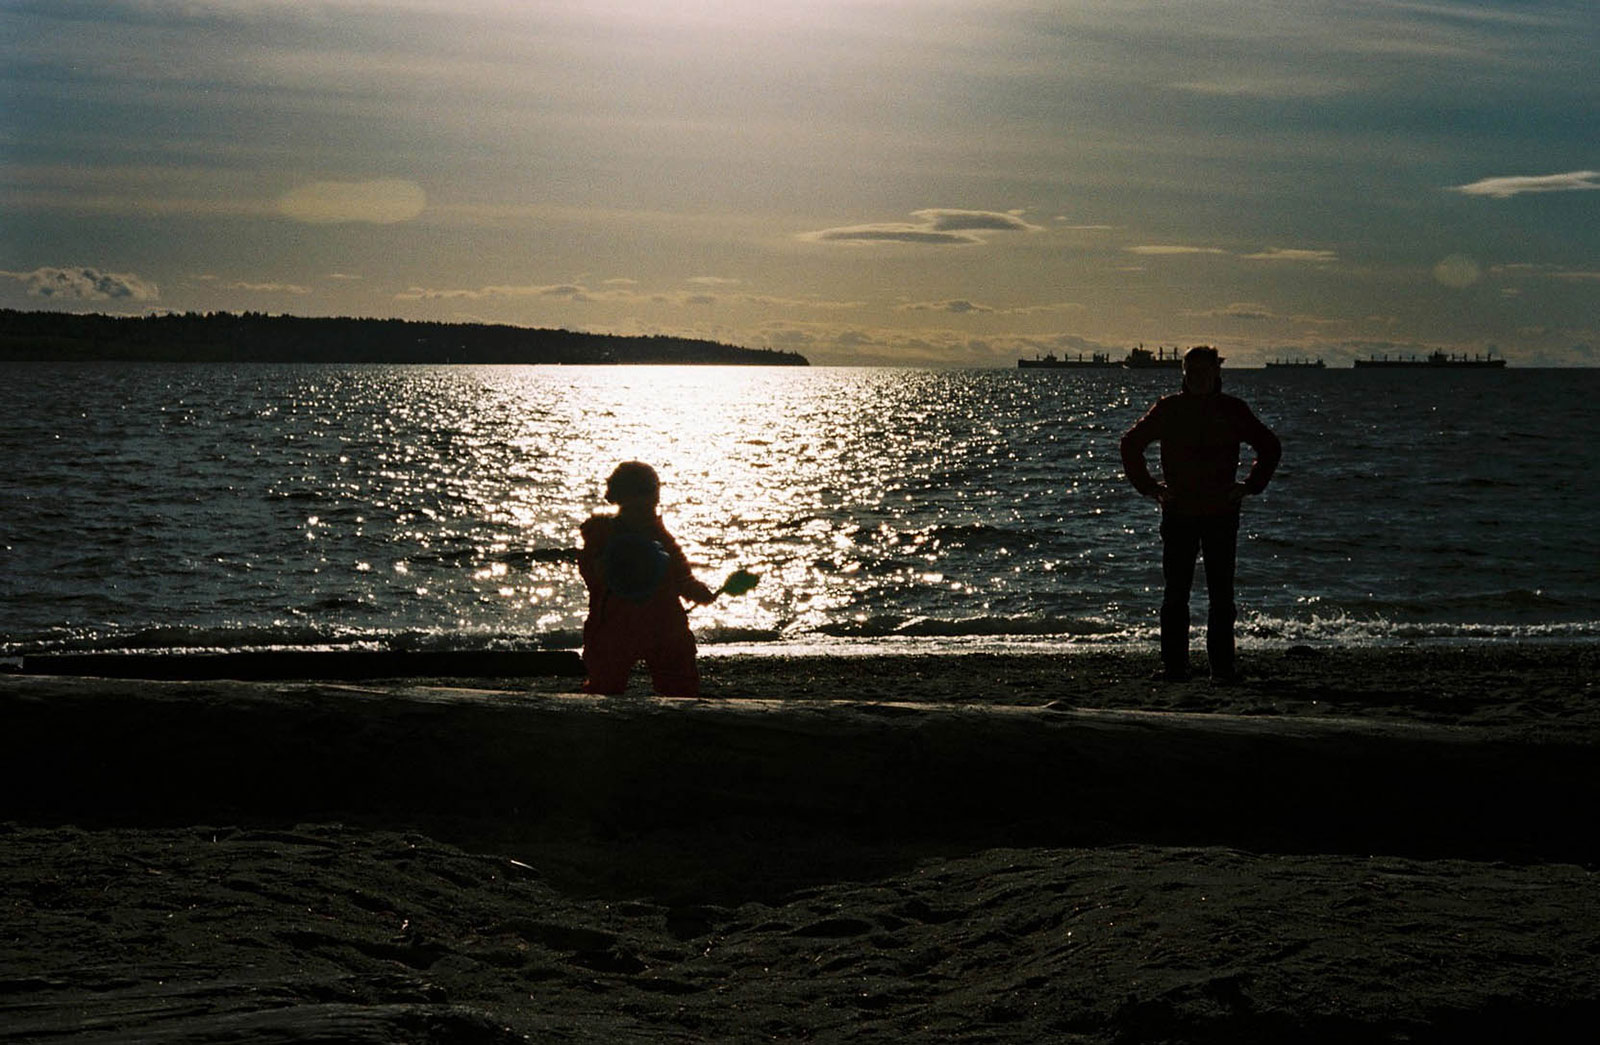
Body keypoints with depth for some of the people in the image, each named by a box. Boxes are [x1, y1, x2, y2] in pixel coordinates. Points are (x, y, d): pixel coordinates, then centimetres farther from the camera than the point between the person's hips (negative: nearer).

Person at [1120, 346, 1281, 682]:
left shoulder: (1233, 411, 5)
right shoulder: (1167, 409, 4)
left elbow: (1270, 448, 16)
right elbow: (1131, 444, 15)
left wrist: (1250, 487, 7)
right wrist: (1150, 488, 8)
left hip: (1221, 514, 0)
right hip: (1177, 513, 0)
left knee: (1221, 595, 1)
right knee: (1175, 594, 0)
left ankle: (1222, 664, 7)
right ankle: (1174, 665, 4)